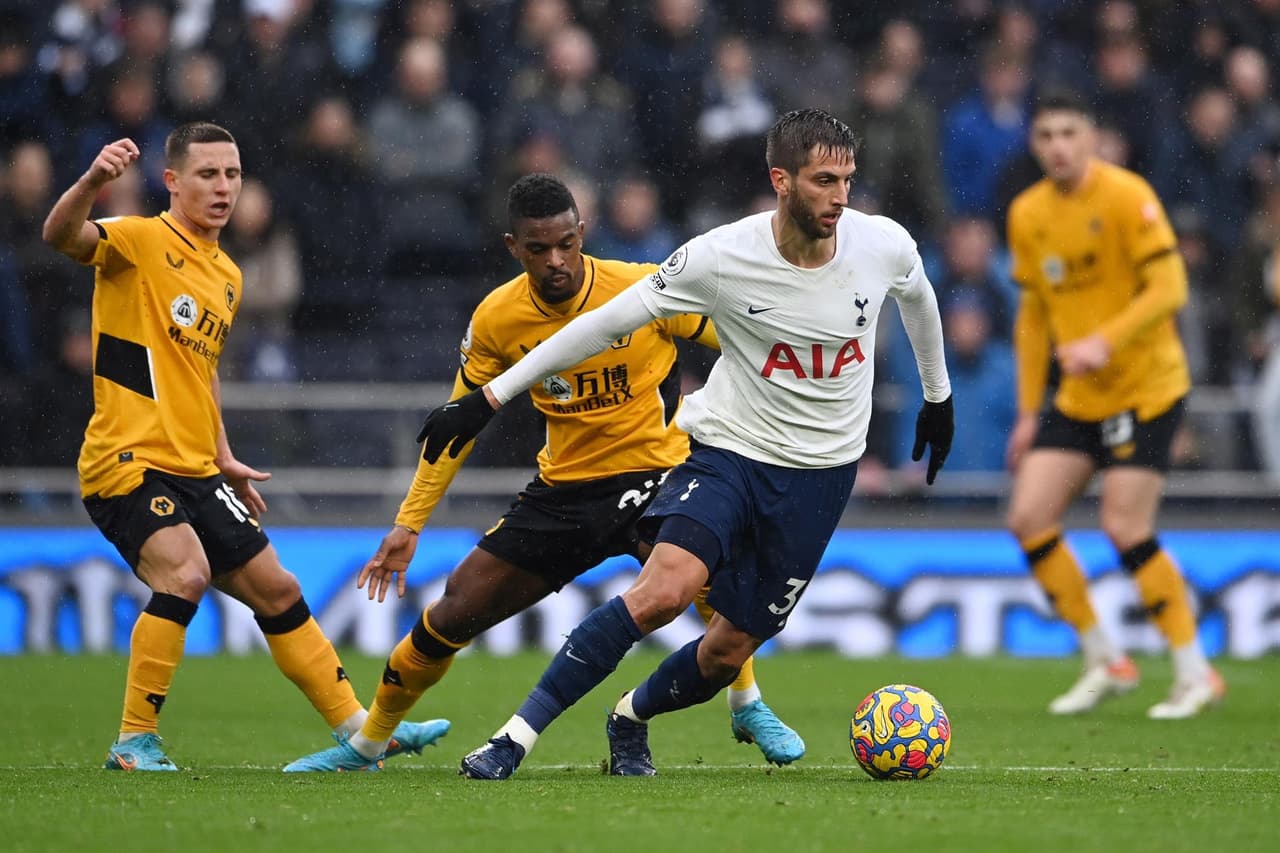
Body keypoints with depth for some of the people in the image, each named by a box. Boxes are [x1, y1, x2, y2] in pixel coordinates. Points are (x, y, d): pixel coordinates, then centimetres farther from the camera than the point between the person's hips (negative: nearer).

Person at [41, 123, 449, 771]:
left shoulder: (226, 275, 17)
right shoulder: (140, 241, -8)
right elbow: (61, 236, -29)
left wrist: (223, 460, 24)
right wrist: (93, 183, -48)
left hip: (193, 473, 8)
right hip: (127, 460, -8)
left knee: (276, 590, 10)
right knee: (185, 572, -28)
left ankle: (359, 730, 20)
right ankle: (134, 743, -18)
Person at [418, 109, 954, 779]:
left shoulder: (885, 246, -11)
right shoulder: (721, 257, -19)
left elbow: (917, 296, 15)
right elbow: (606, 323, -11)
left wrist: (938, 395, 29)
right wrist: (488, 398, -10)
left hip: (821, 472, 3)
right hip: (728, 448, -3)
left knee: (729, 651, 4)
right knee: (666, 587, -28)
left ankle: (631, 717, 37)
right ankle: (517, 735, -21)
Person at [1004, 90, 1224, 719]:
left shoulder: (1126, 196, -13)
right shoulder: (1028, 214, 7)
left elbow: (1169, 287, -18)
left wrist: (1105, 341, -31)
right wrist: (1028, 412, 13)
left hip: (1146, 387, -7)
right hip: (1077, 399, 7)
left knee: (1125, 529, -13)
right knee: (1028, 519, -3)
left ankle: (1195, 673, 1)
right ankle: (1104, 662, 10)